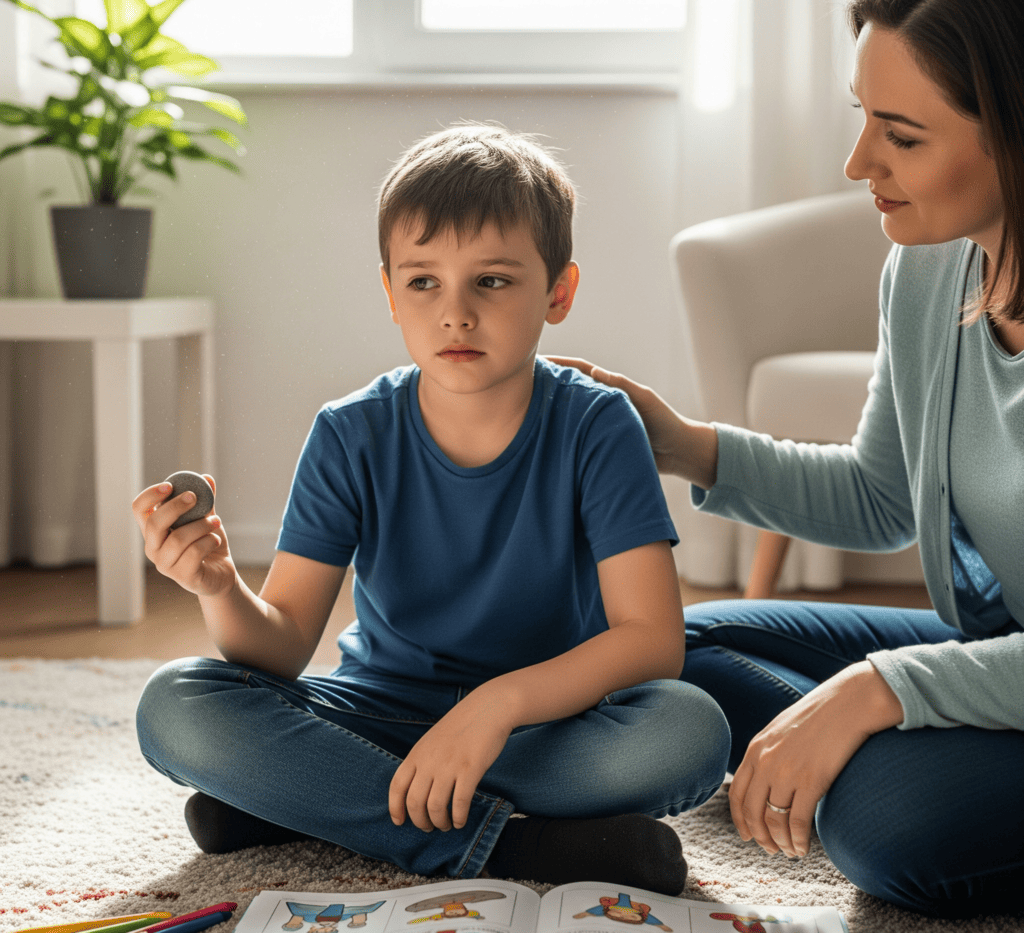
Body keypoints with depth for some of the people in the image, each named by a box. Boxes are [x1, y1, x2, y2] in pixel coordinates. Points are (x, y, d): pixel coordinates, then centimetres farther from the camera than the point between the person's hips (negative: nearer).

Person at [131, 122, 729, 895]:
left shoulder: (597, 426, -13)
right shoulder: (350, 438, -8)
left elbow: (652, 639, -20)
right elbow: (284, 646, -10)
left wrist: (501, 700, -34)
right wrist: (222, 592, -33)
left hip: (549, 717, -1)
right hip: (379, 711, 1)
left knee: (691, 732, -33)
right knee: (175, 707, -22)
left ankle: (299, 801, -22)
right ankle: (508, 843, -27)